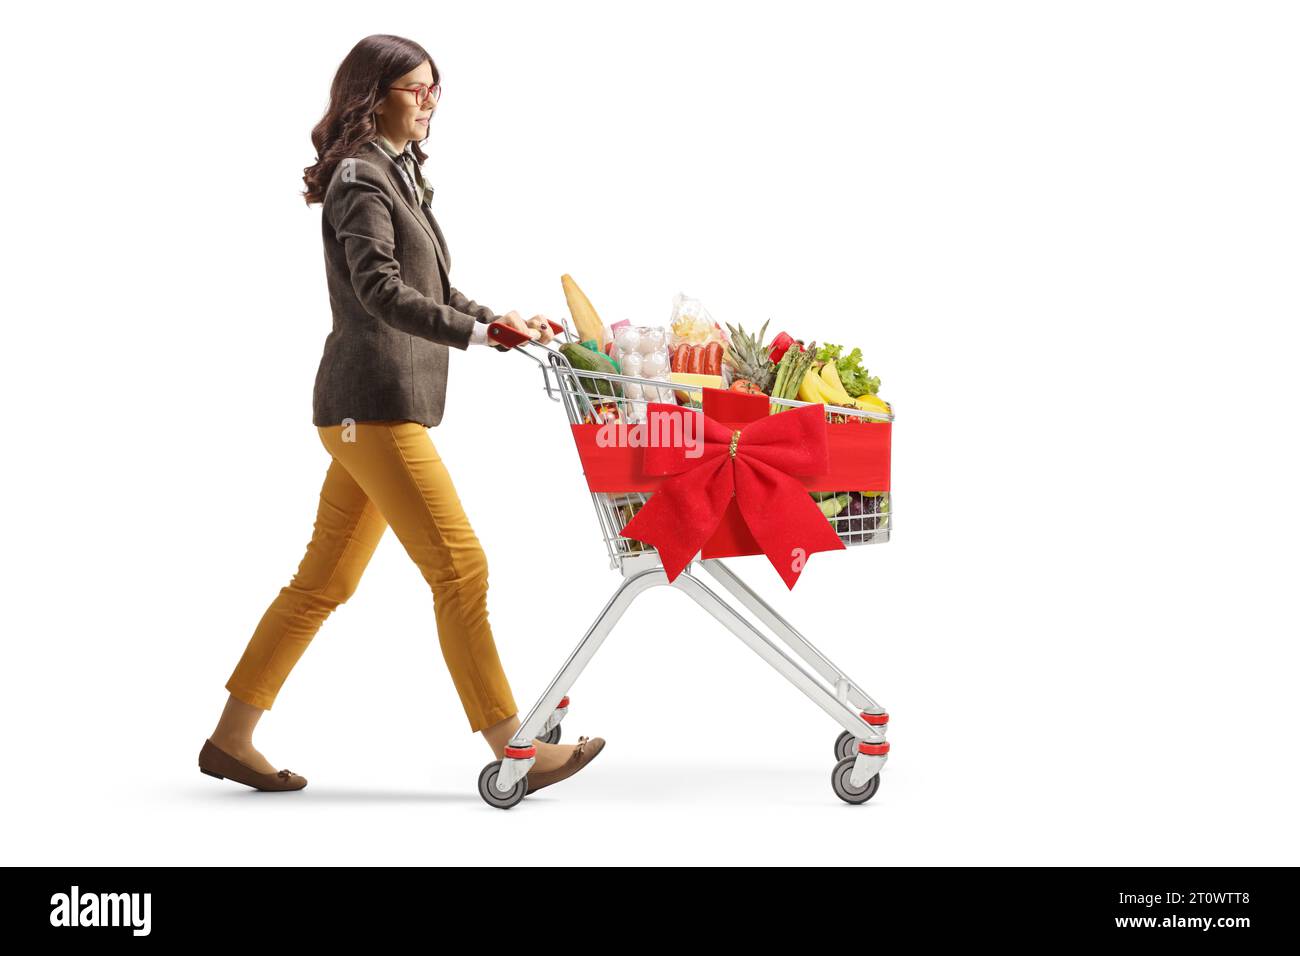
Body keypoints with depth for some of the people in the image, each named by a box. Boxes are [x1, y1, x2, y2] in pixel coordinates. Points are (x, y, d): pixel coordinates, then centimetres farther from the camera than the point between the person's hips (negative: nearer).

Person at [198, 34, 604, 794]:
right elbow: (382, 291, -21)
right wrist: (483, 333, -29)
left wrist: (506, 320, 11)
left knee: (326, 579, 11)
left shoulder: (401, 175, 22)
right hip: (373, 404, -10)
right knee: (459, 566, -9)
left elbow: (434, 290, 24)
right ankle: (514, 751, -3)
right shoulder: (360, 179, -8)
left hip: (388, 404, 10)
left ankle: (231, 739, 18)